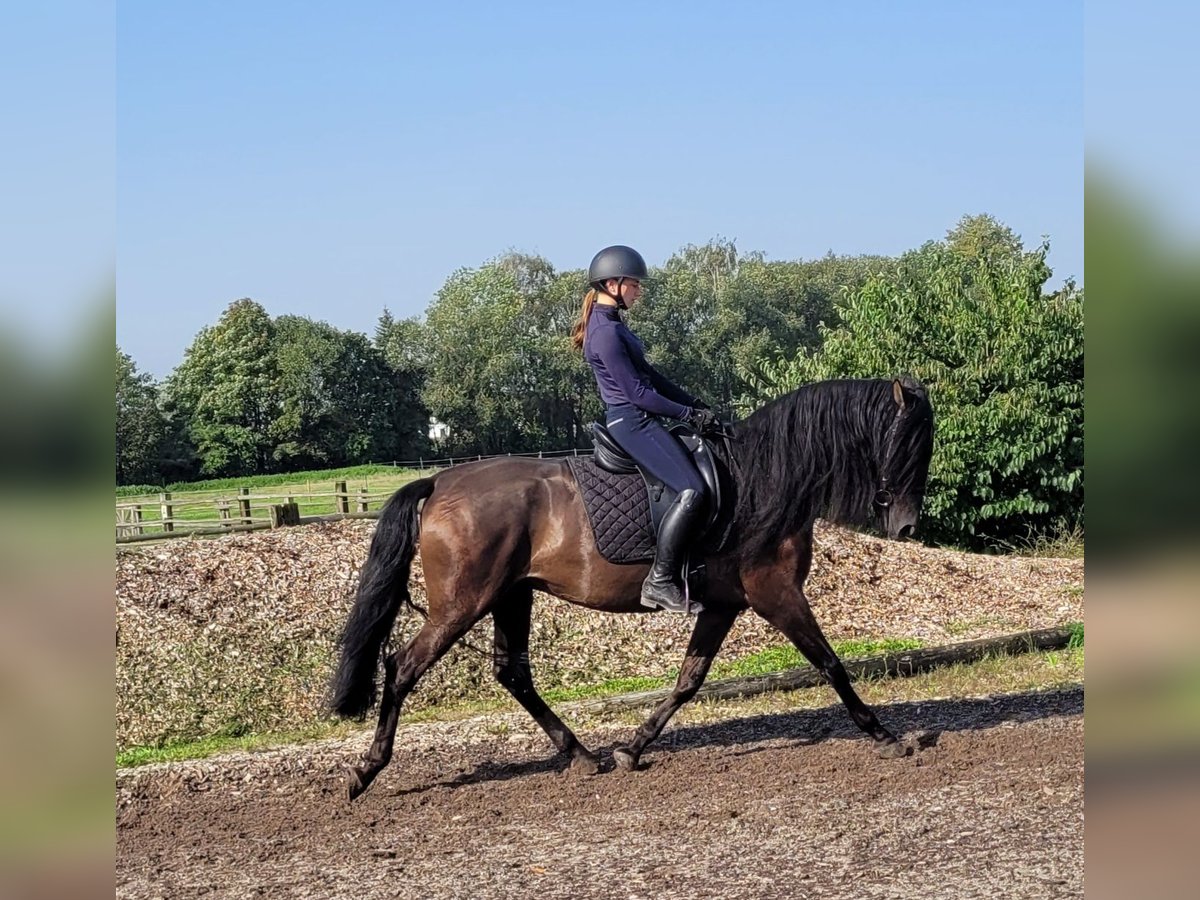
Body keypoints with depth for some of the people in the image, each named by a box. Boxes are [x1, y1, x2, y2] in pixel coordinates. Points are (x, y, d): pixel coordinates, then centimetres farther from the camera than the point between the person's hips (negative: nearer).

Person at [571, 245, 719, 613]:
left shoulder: (612, 324, 15)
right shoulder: (606, 333, -17)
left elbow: (649, 374, 19)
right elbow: (637, 392, -18)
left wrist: (693, 402, 12)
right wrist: (689, 414, -13)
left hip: (636, 420, 11)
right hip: (632, 421, -11)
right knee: (692, 492, -20)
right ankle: (660, 582, -18)